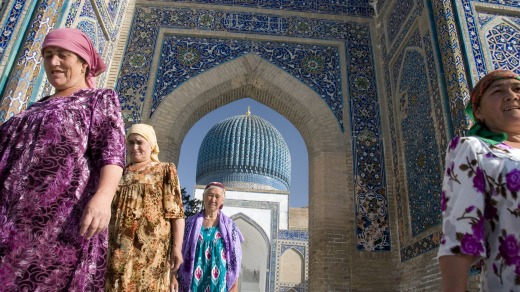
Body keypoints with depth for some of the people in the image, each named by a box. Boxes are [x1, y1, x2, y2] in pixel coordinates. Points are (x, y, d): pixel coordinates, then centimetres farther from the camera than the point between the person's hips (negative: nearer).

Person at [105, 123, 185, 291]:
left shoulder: (165, 171, 7)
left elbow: (176, 212, -2)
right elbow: (106, 210, 19)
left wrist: (177, 247, -12)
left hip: (151, 246, -4)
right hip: (119, 249, 4)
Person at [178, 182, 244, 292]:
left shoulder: (229, 226, 4)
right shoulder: (191, 223, 5)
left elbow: (235, 258, 3)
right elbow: (181, 253, 7)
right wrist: (180, 283, 2)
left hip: (219, 281, 0)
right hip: (194, 281, 1)